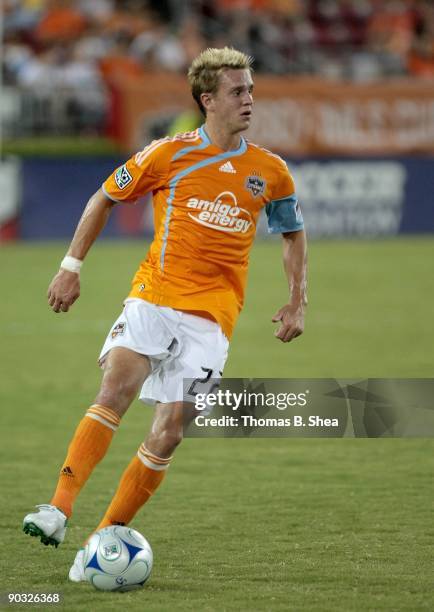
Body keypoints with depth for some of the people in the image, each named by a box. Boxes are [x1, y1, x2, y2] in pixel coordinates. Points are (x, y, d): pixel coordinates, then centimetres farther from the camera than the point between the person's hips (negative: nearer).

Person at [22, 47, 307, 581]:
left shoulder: (270, 171, 8)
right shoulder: (168, 155, 2)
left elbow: (293, 233, 23)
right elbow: (105, 198, 14)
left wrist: (297, 302, 12)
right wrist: (71, 267, 10)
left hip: (211, 317, 2)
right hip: (153, 297, -2)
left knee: (170, 431, -9)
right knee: (116, 388, -26)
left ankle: (103, 541, 0)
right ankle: (58, 509, -33)